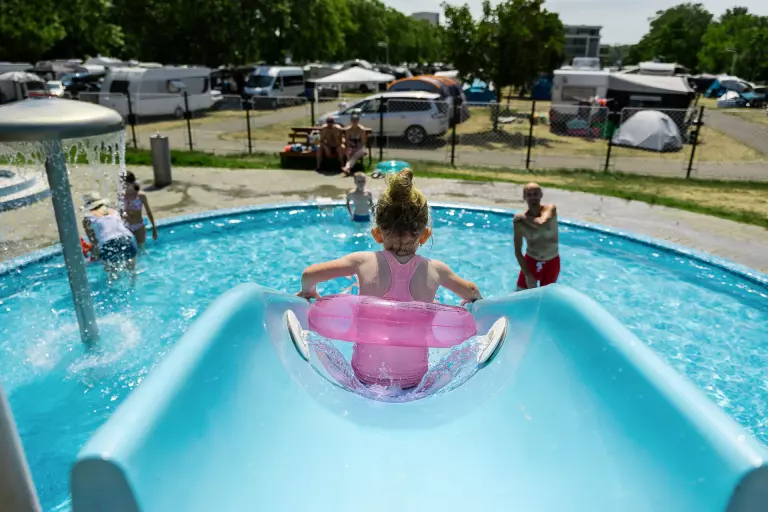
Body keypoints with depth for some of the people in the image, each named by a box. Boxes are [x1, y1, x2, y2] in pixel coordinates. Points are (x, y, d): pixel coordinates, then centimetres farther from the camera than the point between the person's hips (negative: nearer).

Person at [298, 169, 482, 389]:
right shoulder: (435, 270, -11)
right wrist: (469, 300, 30)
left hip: (365, 374, 0)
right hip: (414, 379, 0)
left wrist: (308, 291, 13)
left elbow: (308, 275, -9)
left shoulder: (363, 262, -13)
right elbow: (472, 293, 7)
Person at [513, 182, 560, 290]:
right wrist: (528, 275, -16)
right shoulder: (520, 221, -14)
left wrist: (524, 217, -22)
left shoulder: (550, 209, -13)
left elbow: (542, 224, -37)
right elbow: (517, 251, -12)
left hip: (552, 262, 0)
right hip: (531, 261, 0)